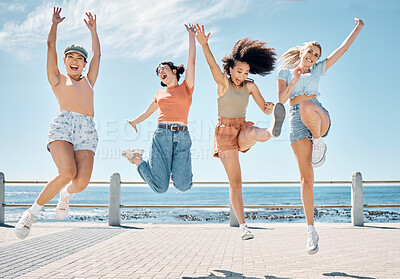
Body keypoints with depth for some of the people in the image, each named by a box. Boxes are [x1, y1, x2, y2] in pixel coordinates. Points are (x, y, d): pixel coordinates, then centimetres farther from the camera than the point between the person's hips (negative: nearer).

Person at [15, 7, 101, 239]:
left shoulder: (88, 81, 32)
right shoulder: (58, 80, 23)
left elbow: (97, 54, 38)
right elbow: (51, 45, 23)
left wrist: (93, 29, 47)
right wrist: (55, 23, 34)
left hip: (88, 130, 3)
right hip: (63, 124, -3)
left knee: (82, 182, -19)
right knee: (67, 173, -29)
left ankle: (66, 194, 20)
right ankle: (33, 212, -8)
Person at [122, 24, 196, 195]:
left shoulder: (186, 87, 14)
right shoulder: (160, 94, 22)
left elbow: (191, 60, 6)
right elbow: (148, 112, 34)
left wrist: (191, 35, 7)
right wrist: (134, 122, 20)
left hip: (182, 136, -1)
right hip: (162, 135, 2)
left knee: (183, 186, -17)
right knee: (160, 187, -9)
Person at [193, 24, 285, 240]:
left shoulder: (250, 86, 6)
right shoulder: (223, 82, -4)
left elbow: (265, 109, 6)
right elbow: (212, 65, -23)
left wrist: (271, 108, -19)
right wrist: (203, 44, -42)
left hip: (242, 130, 3)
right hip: (224, 131, -3)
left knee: (255, 133, -37)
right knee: (235, 181, -5)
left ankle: (273, 130, -72)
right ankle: (243, 226, -1)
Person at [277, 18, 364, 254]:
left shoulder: (317, 70, 20)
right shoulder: (285, 71, 16)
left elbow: (343, 48, 20)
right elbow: (282, 99, 3)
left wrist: (358, 28, 20)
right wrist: (294, 81, -10)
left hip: (320, 118, 0)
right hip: (297, 122, 0)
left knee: (306, 107, -41)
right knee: (306, 178, -8)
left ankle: (318, 140, -13)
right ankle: (311, 231, -1)